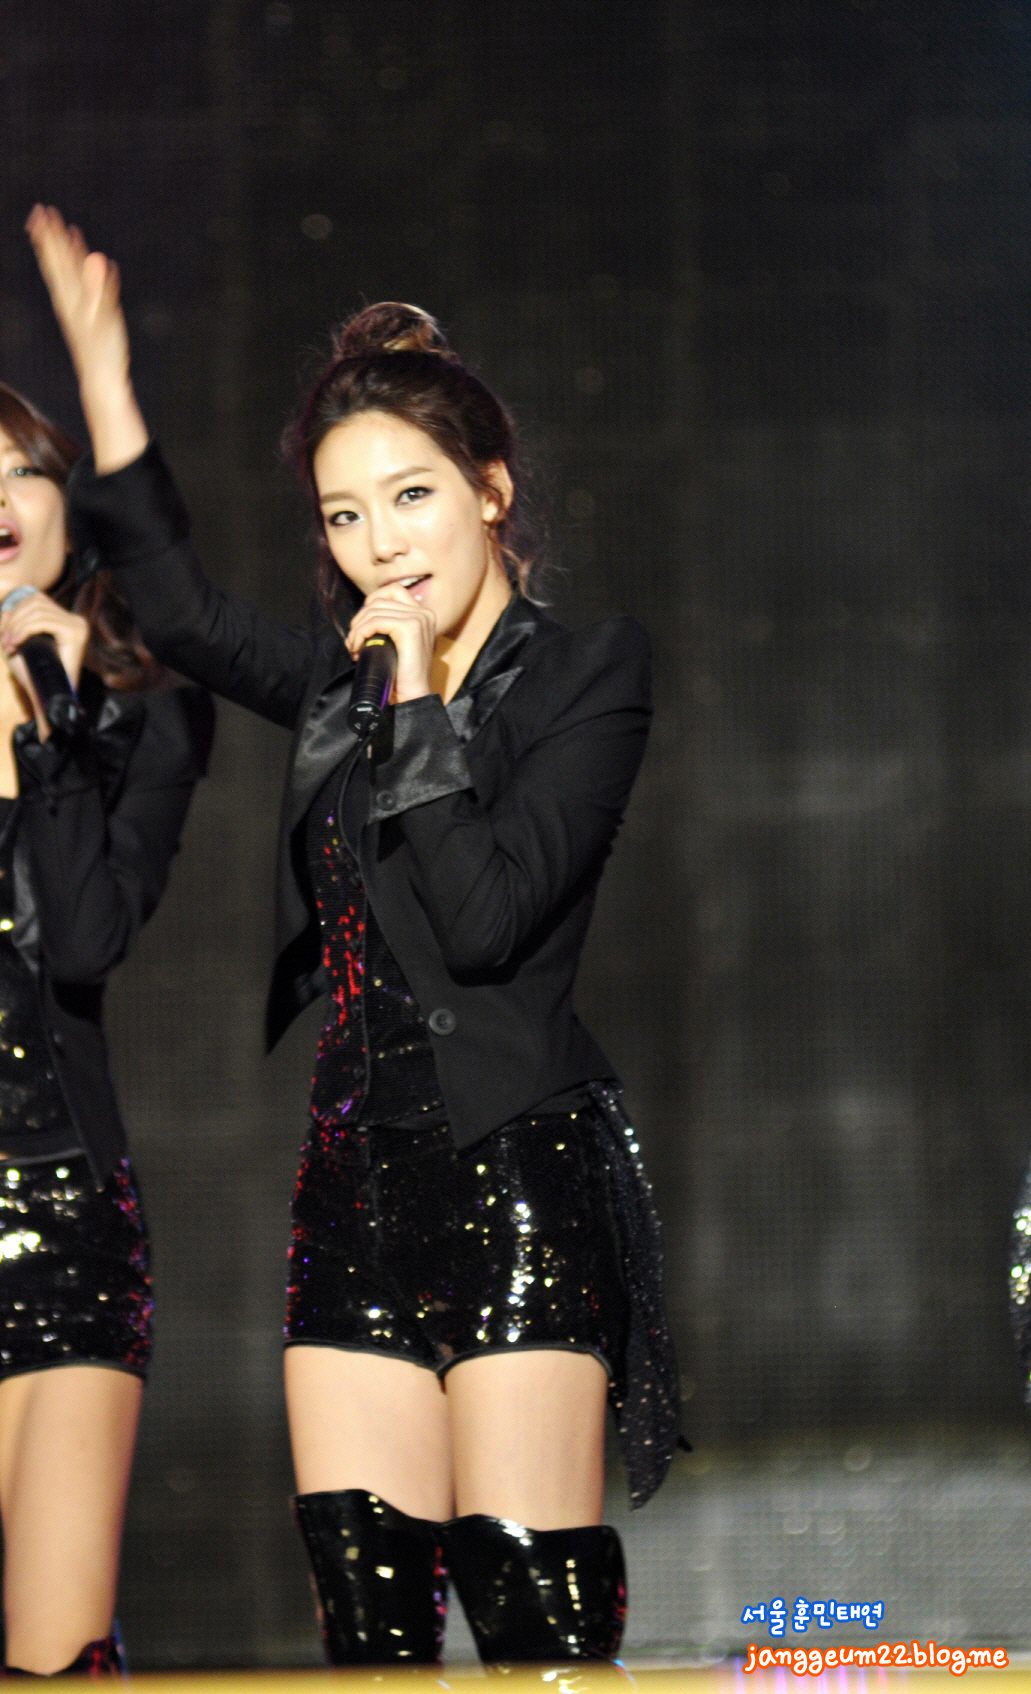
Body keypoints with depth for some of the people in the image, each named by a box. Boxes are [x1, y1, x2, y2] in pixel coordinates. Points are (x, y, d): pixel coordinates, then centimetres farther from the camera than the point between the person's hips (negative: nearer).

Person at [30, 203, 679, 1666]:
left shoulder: (587, 679, -2)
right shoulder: (352, 681, 15)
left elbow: (486, 917, -13)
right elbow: (184, 613, 30)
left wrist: (415, 710, -7)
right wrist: (102, 365, 27)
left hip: (517, 1173, -6)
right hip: (361, 1178, 6)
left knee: (533, 1602, -11)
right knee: (364, 1601, 0)